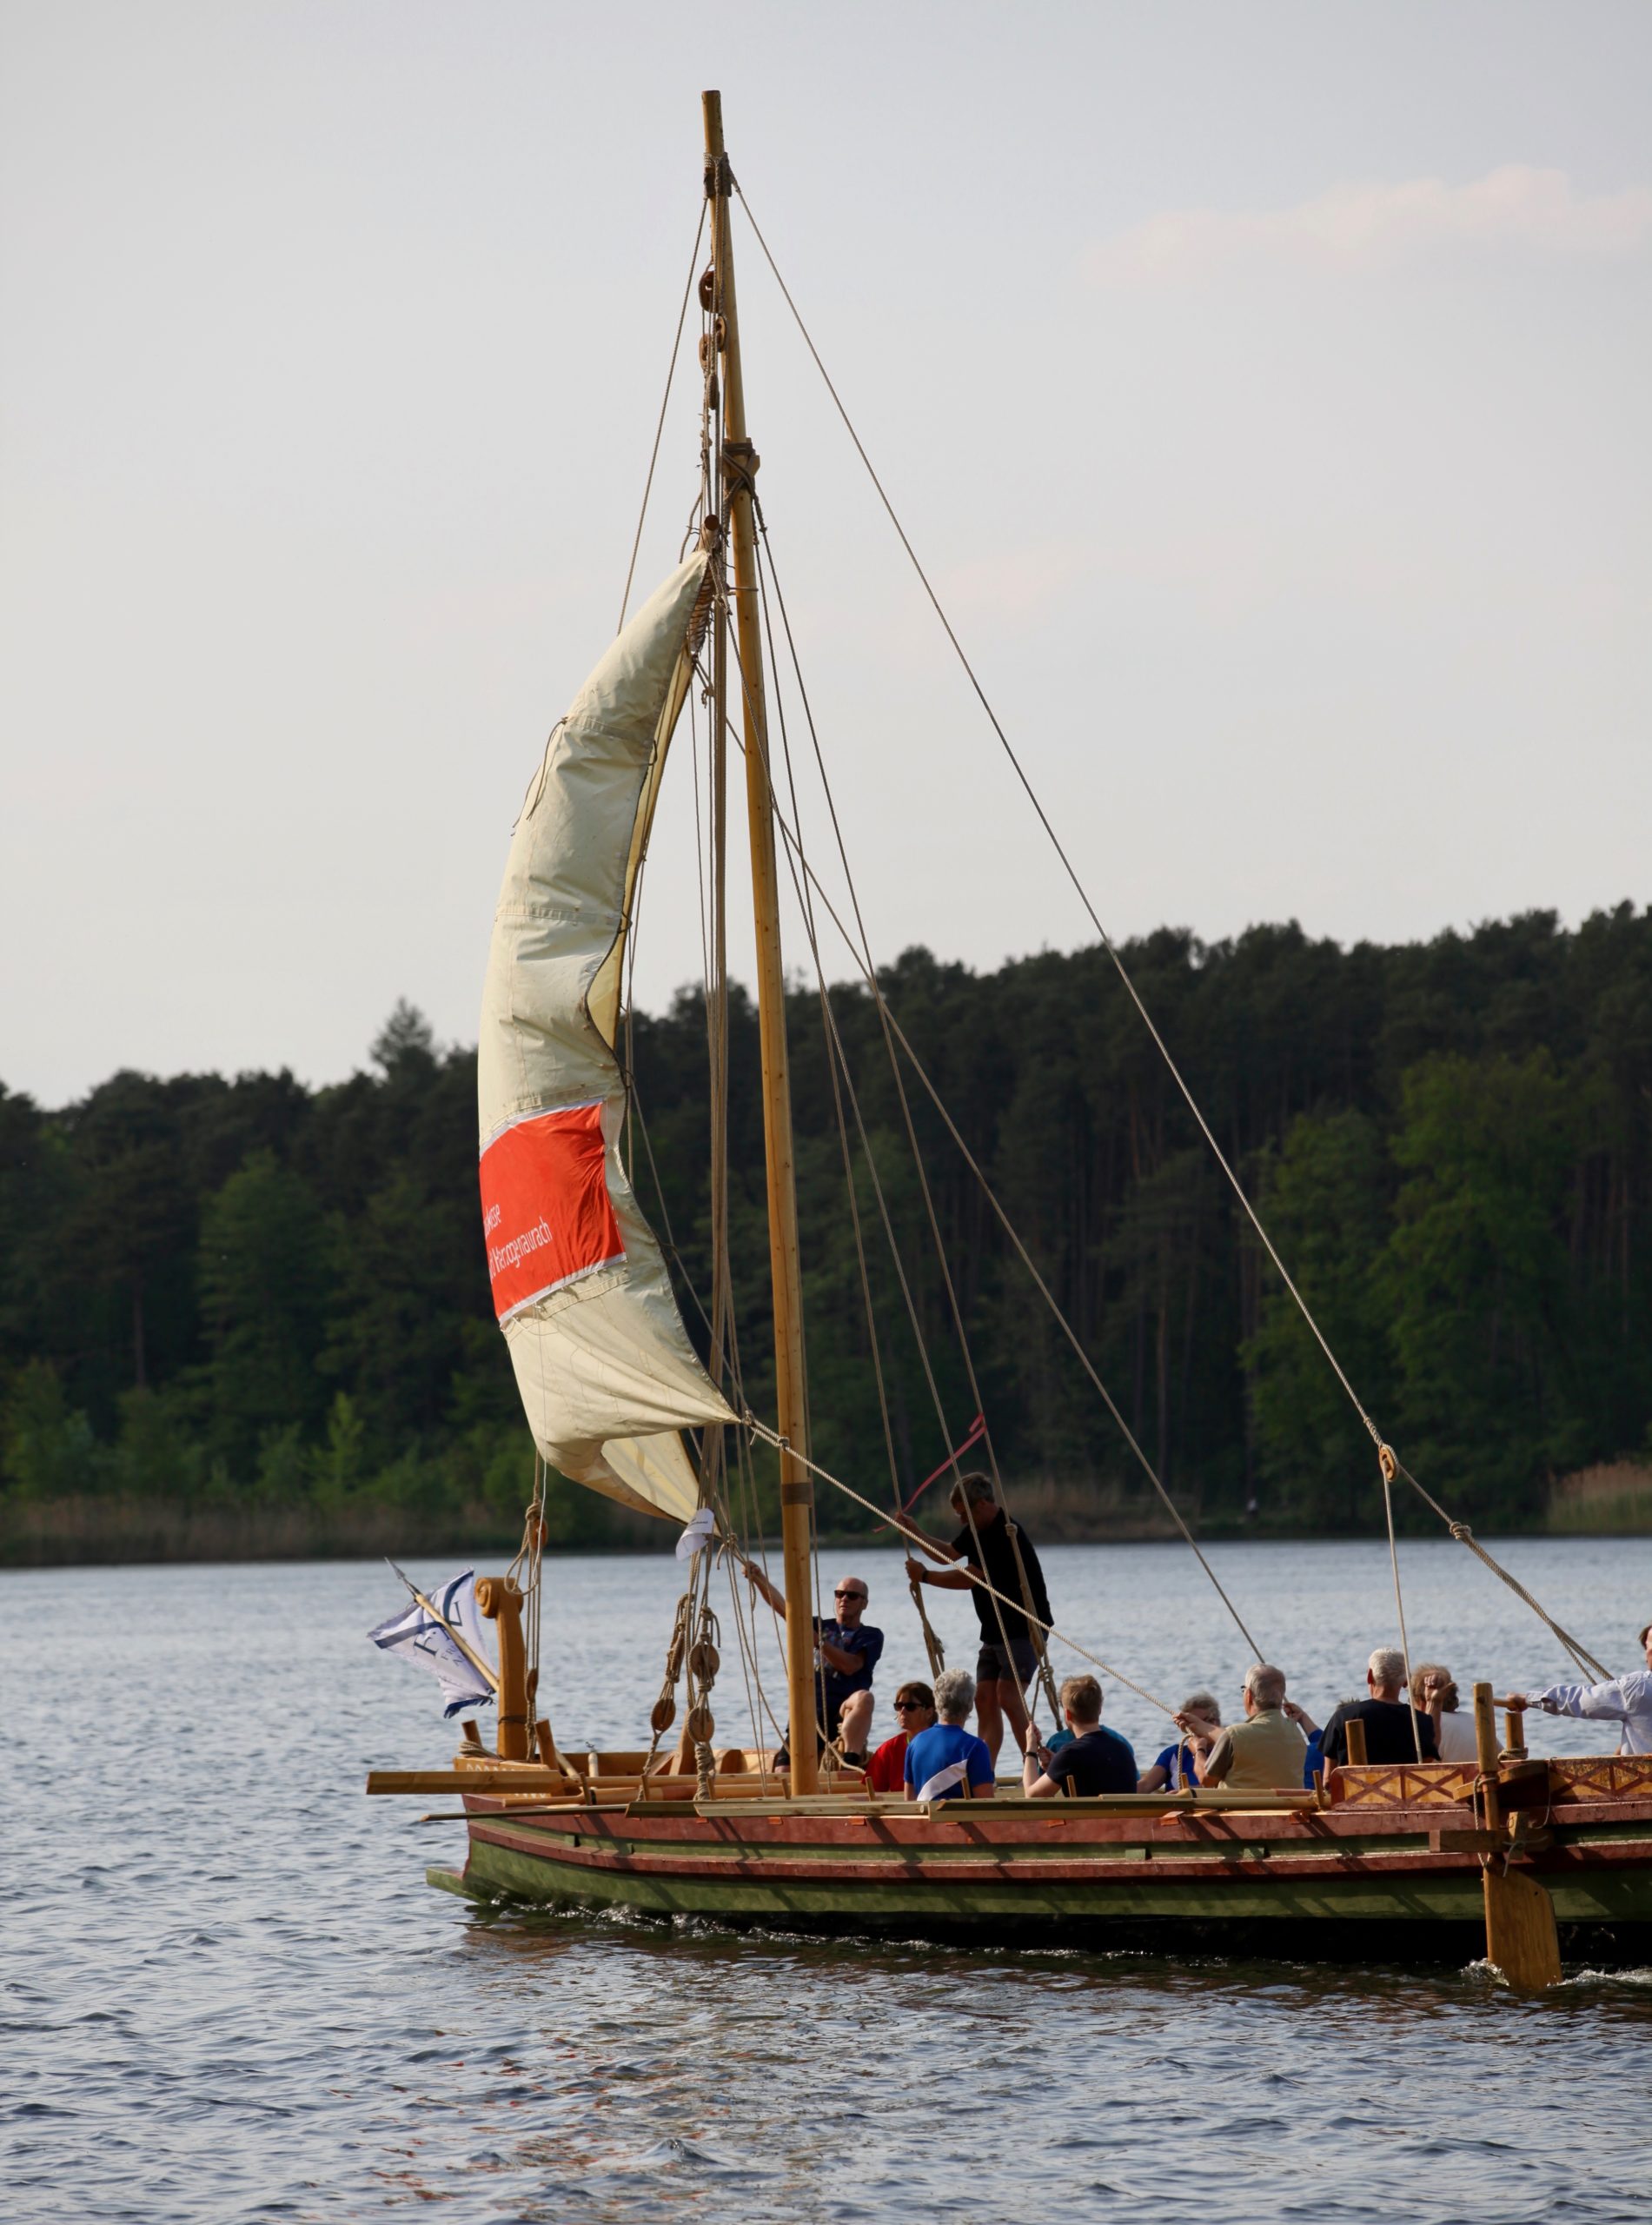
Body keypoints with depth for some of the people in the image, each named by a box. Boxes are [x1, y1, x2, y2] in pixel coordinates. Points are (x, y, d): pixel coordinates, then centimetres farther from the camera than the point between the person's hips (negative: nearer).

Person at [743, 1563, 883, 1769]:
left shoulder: (871, 1635, 10)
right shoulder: (821, 1627, 22)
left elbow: (850, 1666, -7)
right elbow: (782, 1606, 10)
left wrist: (816, 1639, -14)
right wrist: (759, 1579, -5)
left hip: (842, 1714, -3)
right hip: (809, 1715, 3)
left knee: (864, 1698, -39)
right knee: (783, 1773, -21)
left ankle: (850, 1764, -49)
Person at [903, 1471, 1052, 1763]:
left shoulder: (1006, 1536, -21)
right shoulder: (978, 1531, 9)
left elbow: (969, 1578, -22)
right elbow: (951, 1553, 28)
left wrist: (925, 1576, -12)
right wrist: (916, 1534, 16)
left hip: (1023, 1631, -10)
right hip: (995, 1633, 10)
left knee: (1008, 1697, -19)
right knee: (984, 1698, 2)